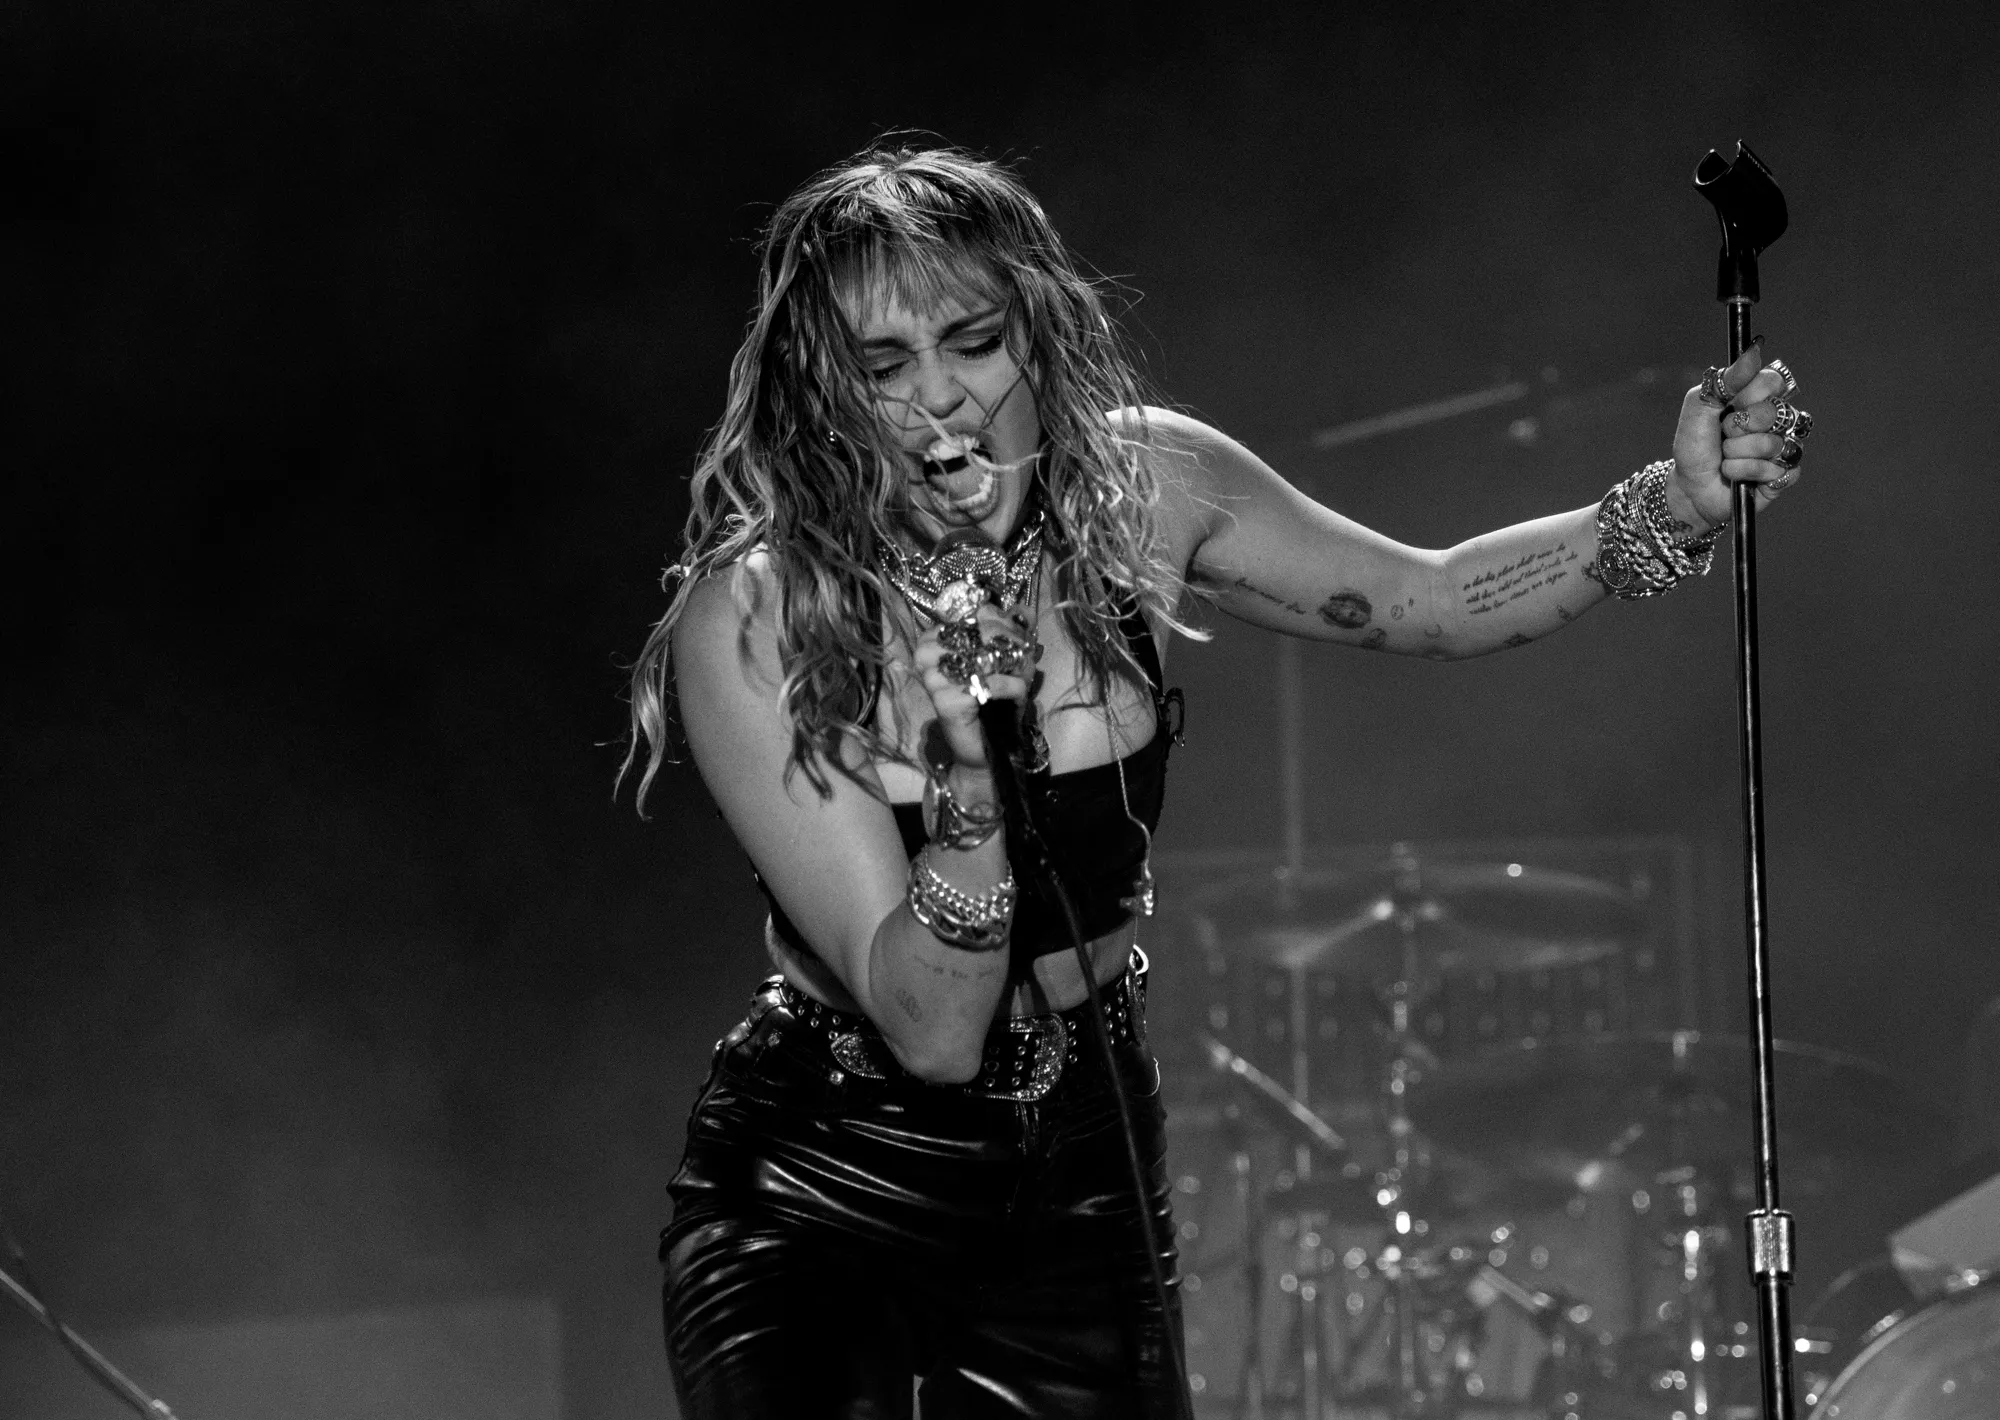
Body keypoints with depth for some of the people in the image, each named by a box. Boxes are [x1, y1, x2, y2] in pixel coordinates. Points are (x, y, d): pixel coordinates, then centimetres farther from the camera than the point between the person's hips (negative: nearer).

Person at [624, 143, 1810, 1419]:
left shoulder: (1137, 486, -10)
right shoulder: (753, 624, -23)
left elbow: (1430, 604, 7)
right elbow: (933, 1032, -24)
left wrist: (1675, 508, -8)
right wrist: (972, 784, -40)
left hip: (1080, 1180, 4)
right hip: (817, 1204, -3)